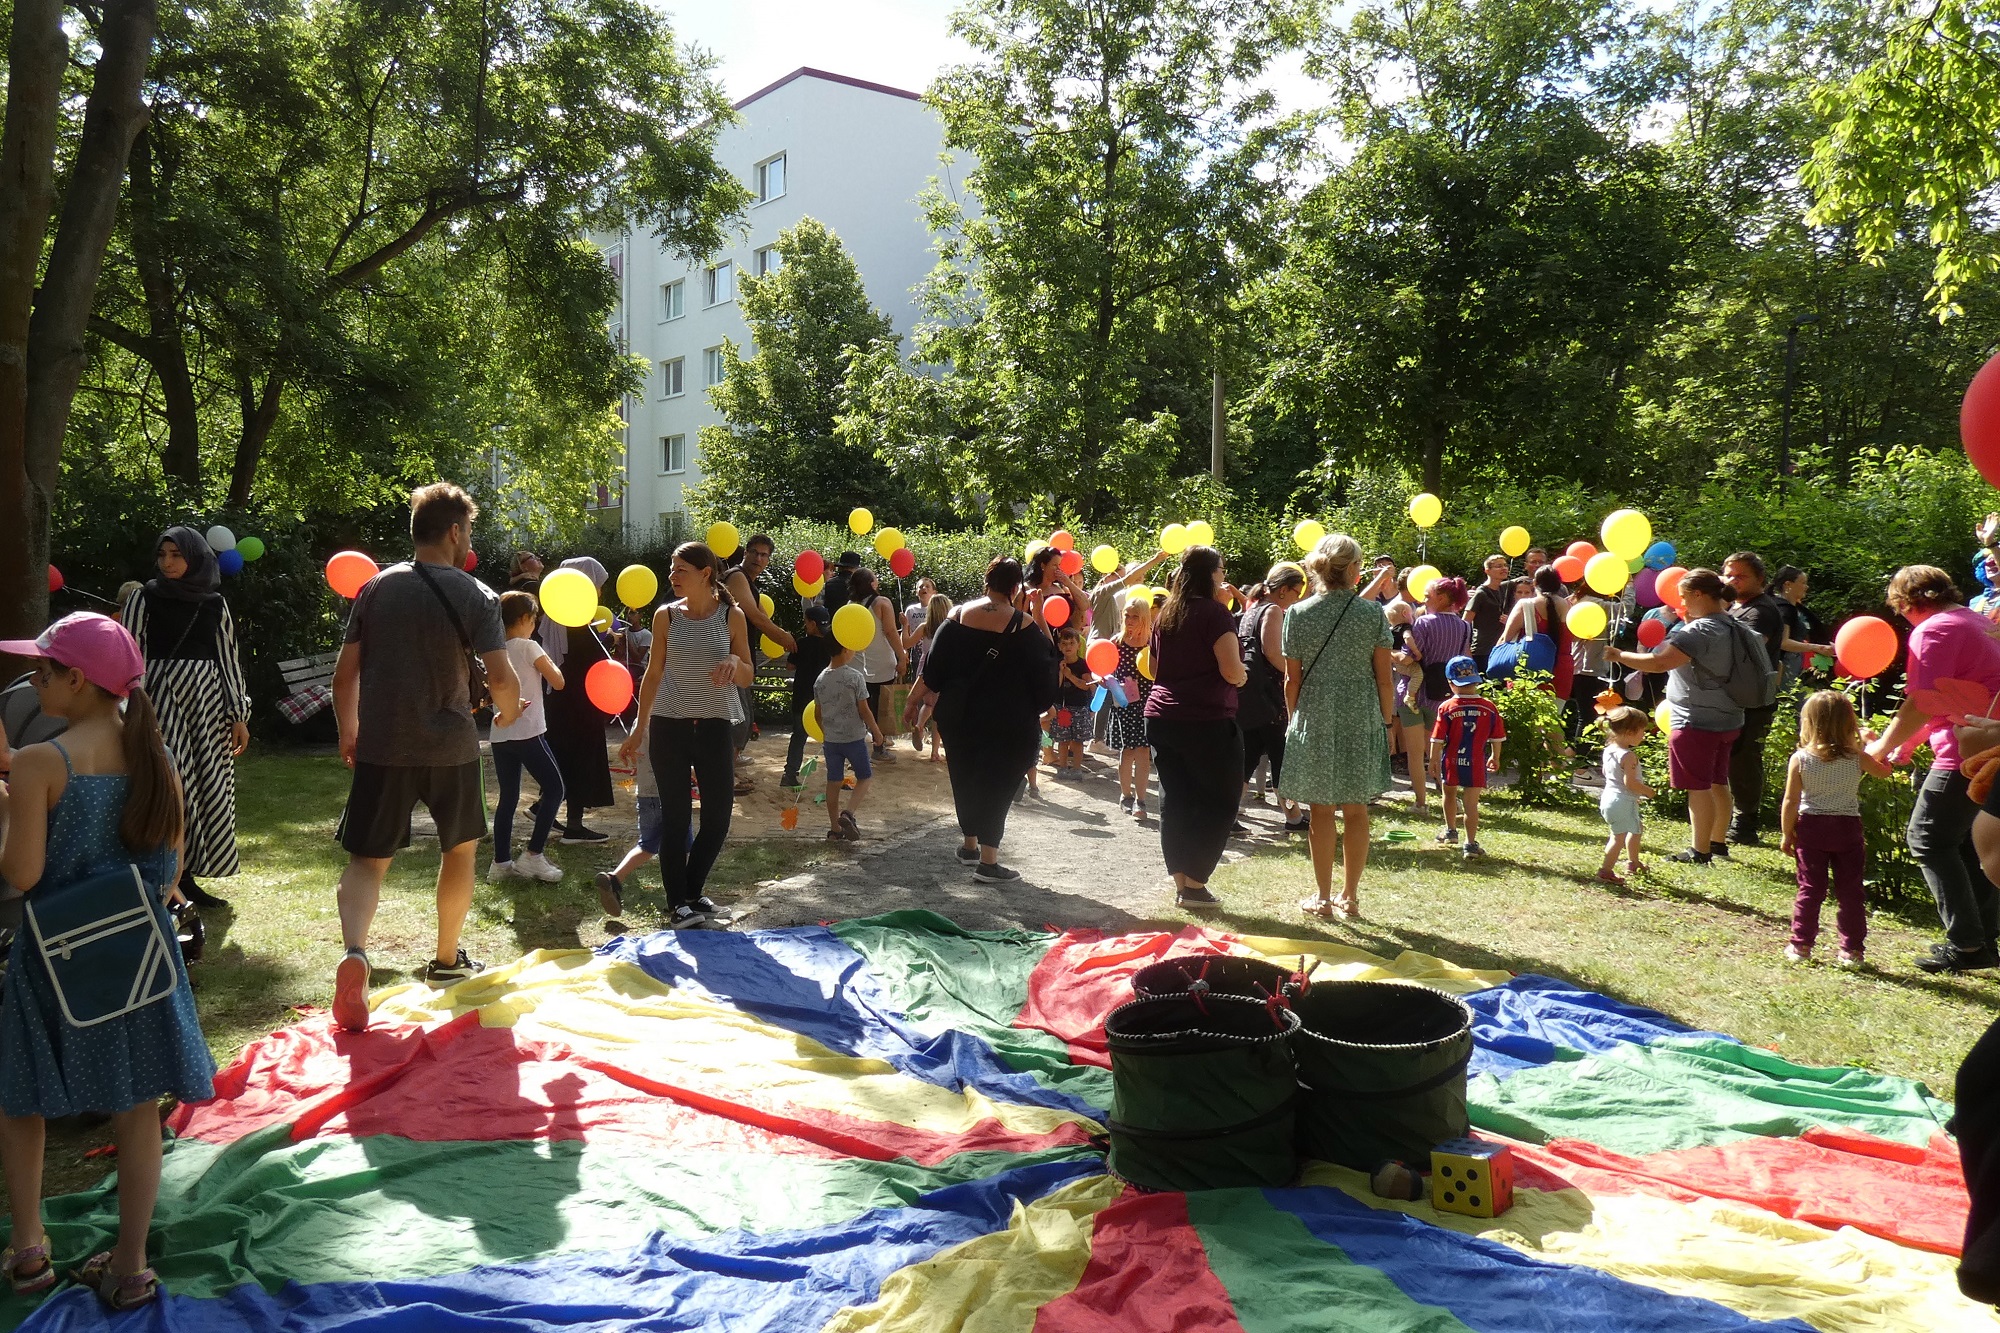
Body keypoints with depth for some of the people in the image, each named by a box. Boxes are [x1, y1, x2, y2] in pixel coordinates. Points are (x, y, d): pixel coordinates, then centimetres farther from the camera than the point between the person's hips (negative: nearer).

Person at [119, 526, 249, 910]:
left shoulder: (215, 604, 9)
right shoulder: (144, 600, 2)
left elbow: (228, 658, 10)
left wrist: (239, 715, 6)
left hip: (209, 702, 3)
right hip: (162, 700, -3)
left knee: (208, 789, 4)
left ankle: (187, 878, 13)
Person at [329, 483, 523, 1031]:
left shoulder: (376, 589, 3)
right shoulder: (475, 595, -8)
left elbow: (345, 674, 4)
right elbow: (502, 678, -16)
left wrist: (349, 733, 18)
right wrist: (508, 712, 5)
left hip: (382, 747, 2)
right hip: (450, 747, -2)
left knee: (367, 859, 5)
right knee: (460, 847, 20)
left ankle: (354, 953, -22)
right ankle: (446, 961, 30)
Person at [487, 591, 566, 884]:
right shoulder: (529, 647, -7)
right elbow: (558, 682, -5)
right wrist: (548, 660, 8)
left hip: (501, 735, 7)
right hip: (527, 732, -7)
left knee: (508, 797, 11)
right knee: (554, 788, 2)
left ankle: (501, 862, 11)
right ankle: (534, 855, -2)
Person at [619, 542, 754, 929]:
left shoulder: (732, 616, 0)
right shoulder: (666, 615, 2)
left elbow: (747, 677, 4)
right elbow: (654, 673, 9)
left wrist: (735, 662, -19)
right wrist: (639, 728, 8)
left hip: (714, 726, 1)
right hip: (669, 724, 0)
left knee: (718, 816, 3)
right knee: (675, 816, 1)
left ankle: (693, 892, 24)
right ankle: (677, 904, 13)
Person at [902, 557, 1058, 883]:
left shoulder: (959, 616, -2)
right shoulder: (1025, 626, -11)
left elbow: (933, 668, 1)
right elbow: (1043, 675, -6)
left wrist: (914, 700, 11)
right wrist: (1041, 709, 11)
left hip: (959, 718, 4)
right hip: (1008, 726, -4)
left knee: (966, 779, 19)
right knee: (997, 784, 3)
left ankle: (969, 845, 34)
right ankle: (988, 862, 2)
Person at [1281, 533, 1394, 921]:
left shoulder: (1298, 614, -4)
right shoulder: (1373, 613, -3)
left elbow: (1292, 680, -1)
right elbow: (1384, 678, -2)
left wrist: (1294, 719, 11)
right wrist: (1387, 721, 10)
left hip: (1314, 720, -1)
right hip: (1362, 720, 1)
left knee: (1322, 811, 7)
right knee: (1356, 811, 10)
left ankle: (1324, 898, 14)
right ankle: (1350, 896, 18)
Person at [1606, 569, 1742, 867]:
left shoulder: (1700, 630, -21)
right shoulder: (1730, 626, 8)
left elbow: (1659, 662, -29)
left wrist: (1620, 656, -17)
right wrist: (1688, 620, 17)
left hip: (1697, 721, -10)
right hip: (1726, 719, 10)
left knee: (1698, 787, -3)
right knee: (1717, 783, 18)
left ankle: (1700, 851, 2)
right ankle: (1718, 842, 28)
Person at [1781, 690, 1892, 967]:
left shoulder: (1799, 759, -10)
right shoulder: (1858, 758, -7)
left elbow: (1790, 802, -7)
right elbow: (1883, 771, 15)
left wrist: (1787, 835, 1)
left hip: (1810, 829, 0)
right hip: (1847, 830, 1)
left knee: (1809, 889, 7)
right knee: (1850, 892, 9)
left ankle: (1801, 945, 9)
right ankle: (1852, 950, 14)